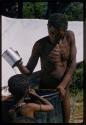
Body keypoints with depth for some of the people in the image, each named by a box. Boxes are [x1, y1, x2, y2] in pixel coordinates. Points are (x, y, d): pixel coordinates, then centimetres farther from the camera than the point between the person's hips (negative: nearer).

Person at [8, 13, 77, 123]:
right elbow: (28, 71, -13)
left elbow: (72, 63, -6)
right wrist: (20, 66, -35)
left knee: (65, 119, 11)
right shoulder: (40, 45, -15)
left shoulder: (70, 36, -7)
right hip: (45, 88, -3)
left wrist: (63, 85, -16)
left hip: (63, 87, 3)